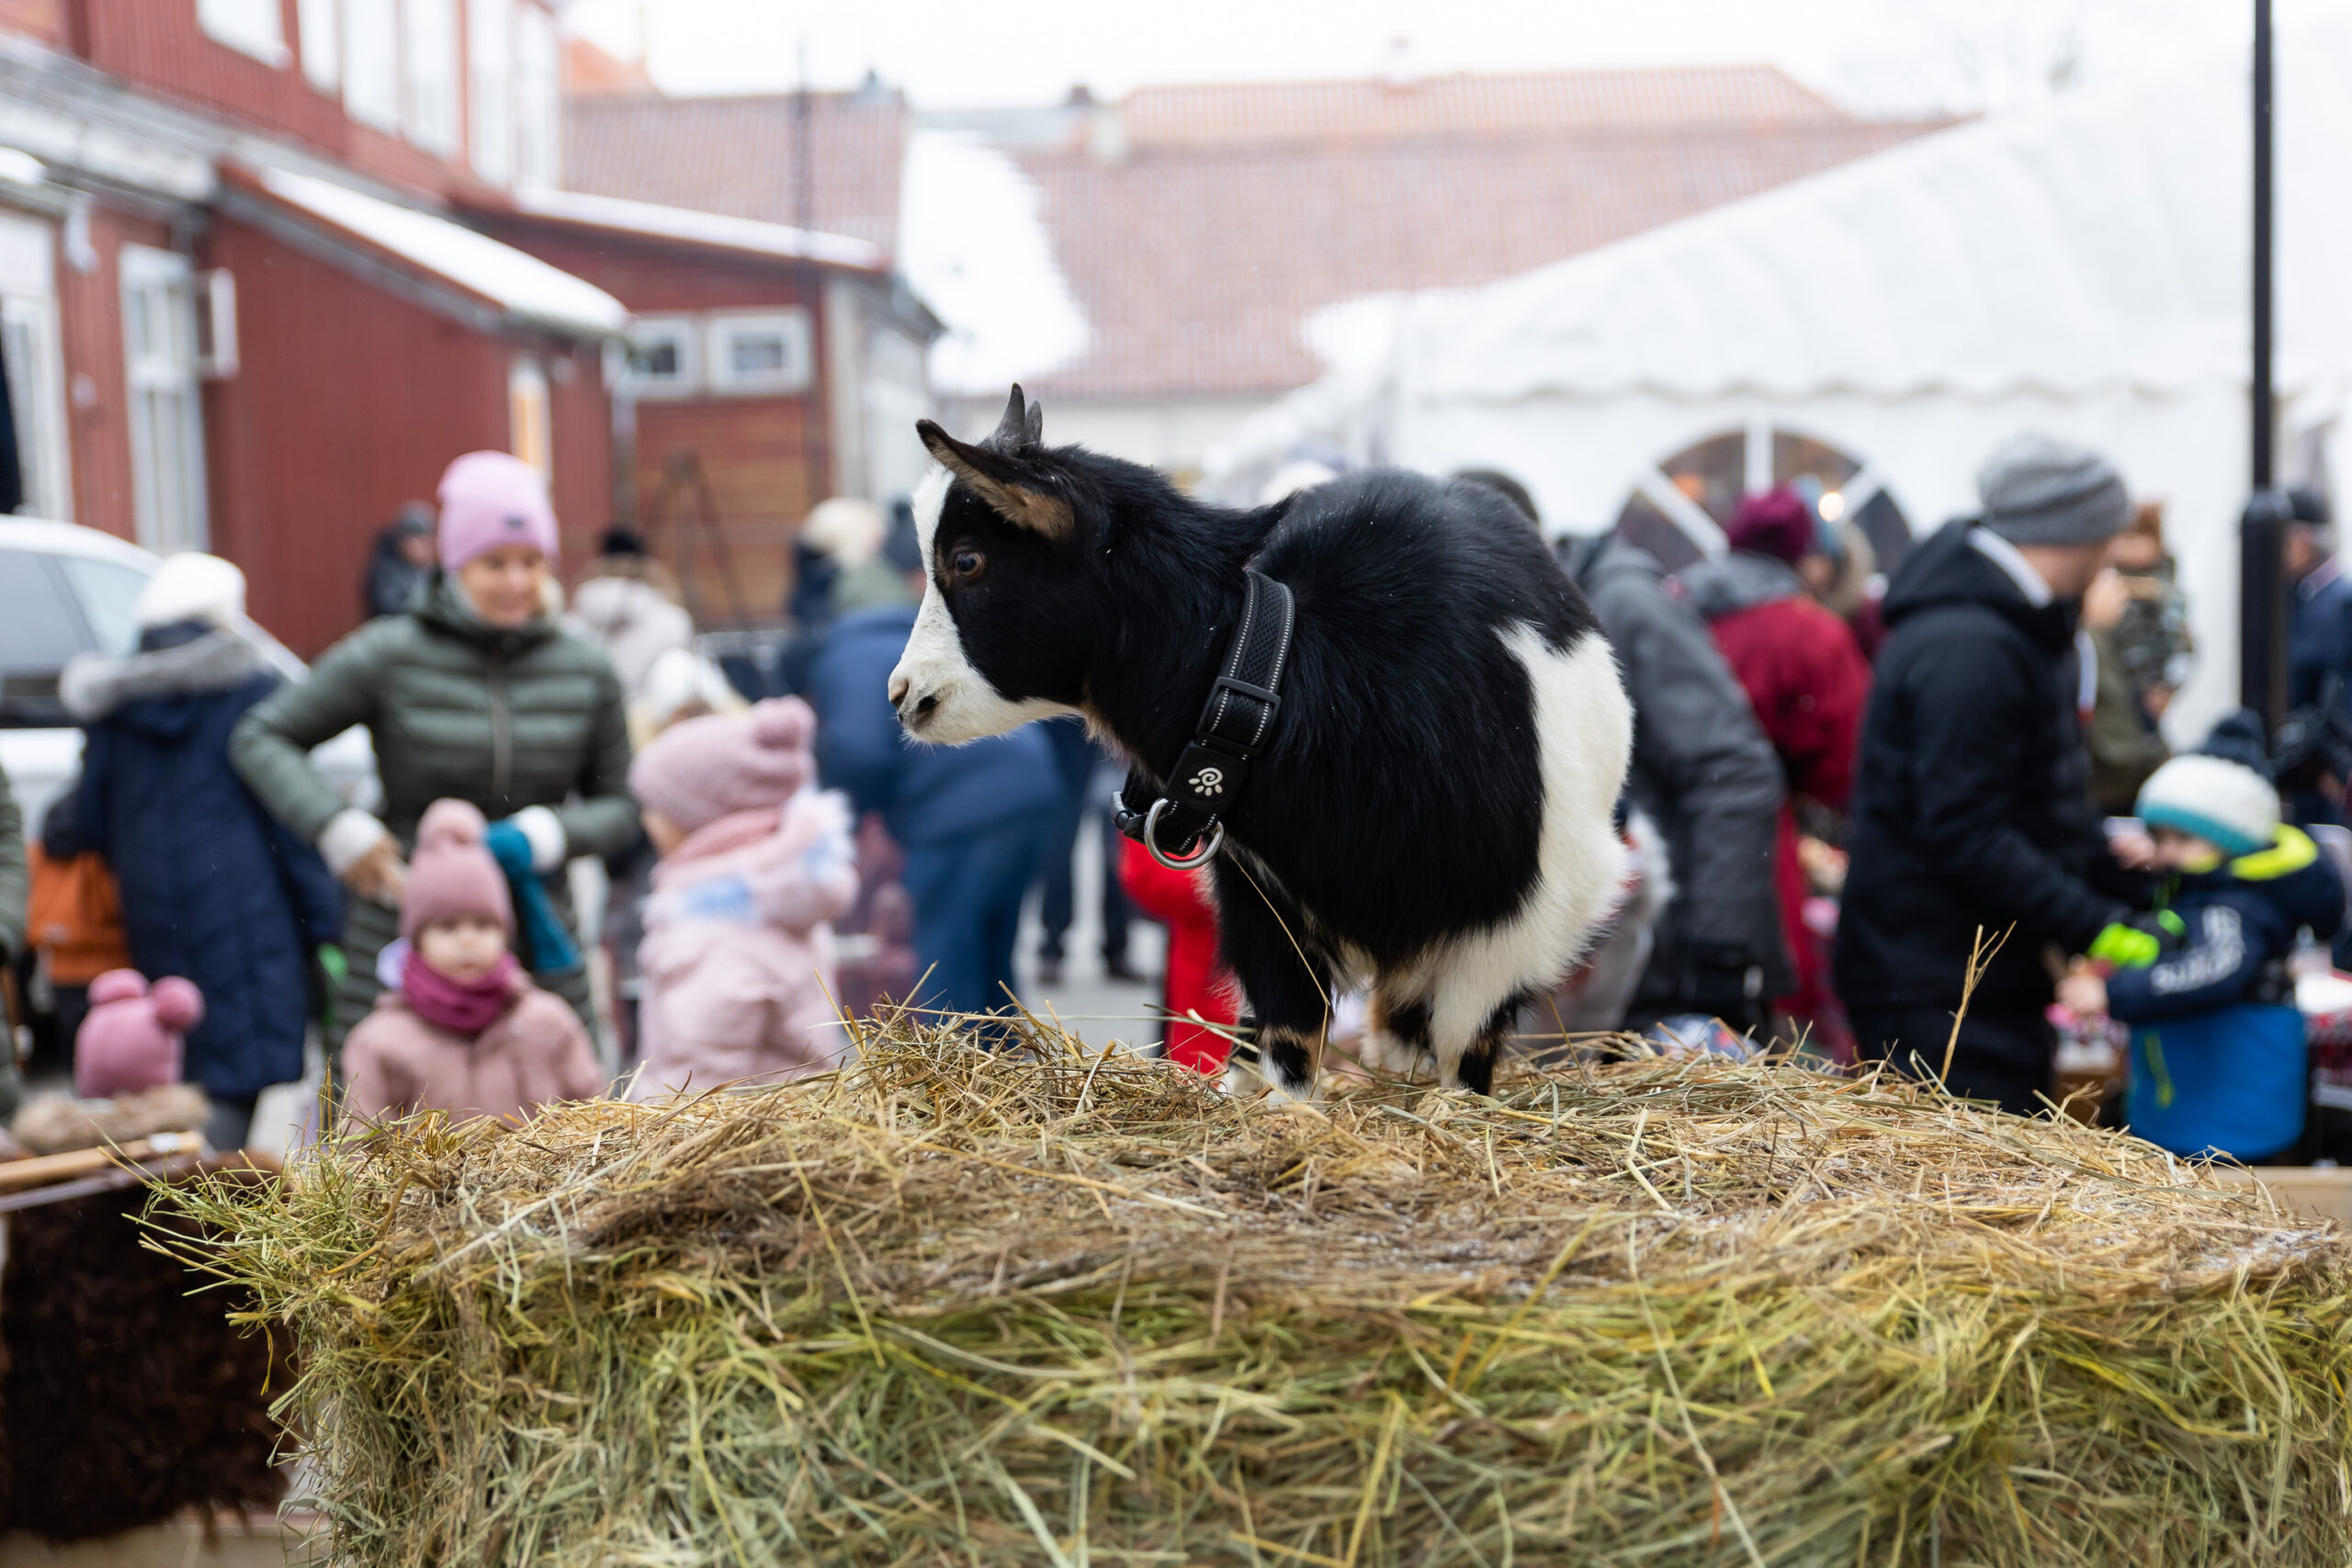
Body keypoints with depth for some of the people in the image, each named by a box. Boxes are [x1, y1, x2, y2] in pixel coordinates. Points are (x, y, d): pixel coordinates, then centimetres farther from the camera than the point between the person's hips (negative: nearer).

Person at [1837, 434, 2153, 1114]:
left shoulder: (2023, 630, 16)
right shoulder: (1966, 648, -20)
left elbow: (2053, 804, 23)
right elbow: (1964, 832, -25)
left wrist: (2129, 894, 14)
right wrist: (2093, 928, -23)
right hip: (1935, 988, -11)